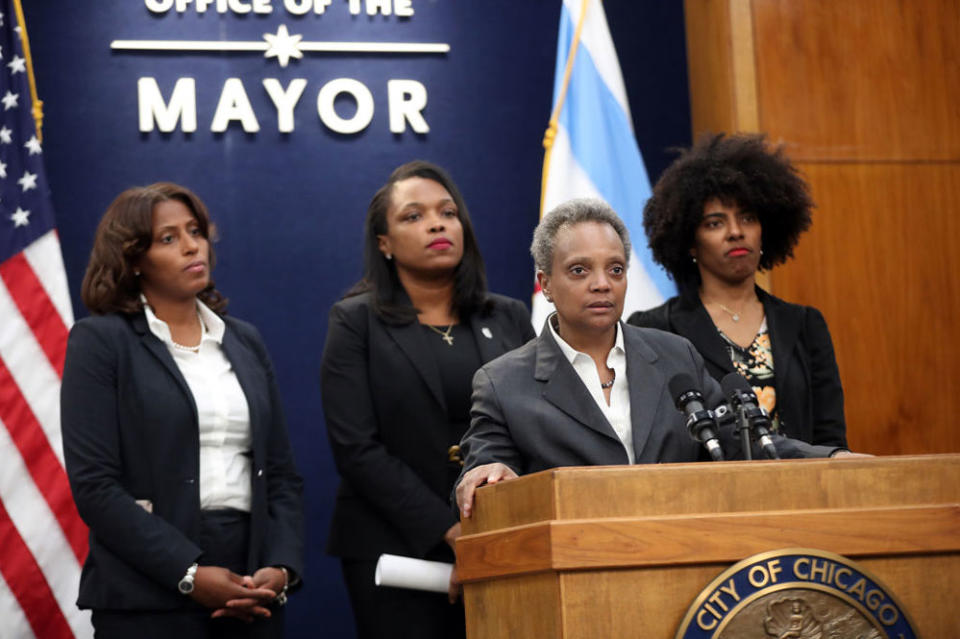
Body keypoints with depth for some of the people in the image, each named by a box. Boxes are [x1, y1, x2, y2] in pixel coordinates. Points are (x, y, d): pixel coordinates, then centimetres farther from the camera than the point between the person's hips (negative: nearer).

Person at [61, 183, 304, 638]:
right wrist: (188, 575, -16)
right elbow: (94, 485, -10)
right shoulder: (100, 341, -2)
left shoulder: (244, 342, 13)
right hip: (149, 600, -4)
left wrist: (281, 567, -5)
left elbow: (280, 472, 12)